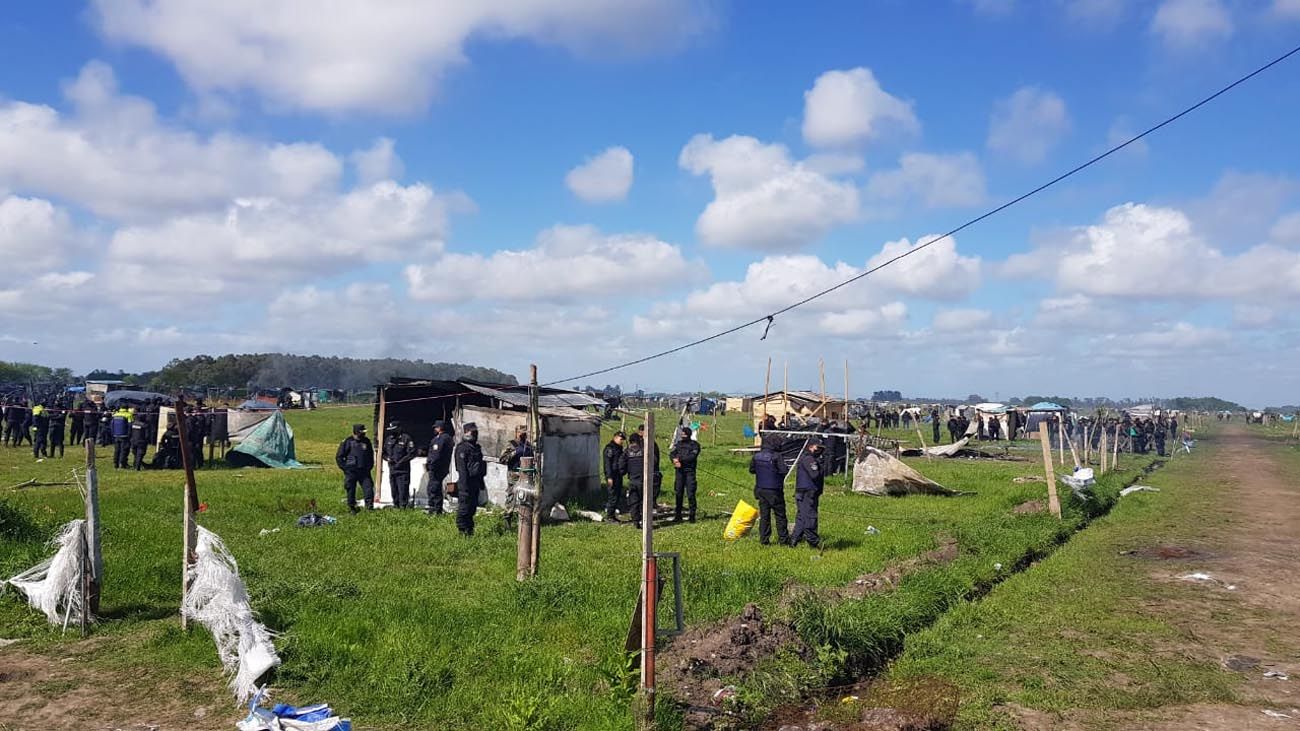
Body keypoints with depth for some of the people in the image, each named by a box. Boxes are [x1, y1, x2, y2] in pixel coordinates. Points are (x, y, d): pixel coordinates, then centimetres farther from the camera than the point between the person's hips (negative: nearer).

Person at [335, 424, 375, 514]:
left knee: (368, 488, -8)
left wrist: (370, 466, 13)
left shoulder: (366, 441, 9)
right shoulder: (348, 442, -3)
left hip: (364, 471, 3)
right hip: (351, 472, -3)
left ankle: (370, 505, -2)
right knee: (351, 490, 4)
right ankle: (351, 507, 16)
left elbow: (371, 455, 23)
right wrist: (345, 467, -5)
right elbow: (339, 457, 1)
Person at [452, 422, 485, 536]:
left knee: (473, 506, 12)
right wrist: (464, 484, -21)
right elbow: (461, 468, -17)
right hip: (466, 483, -9)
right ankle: (462, 530, 0)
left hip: (475, 483, 9)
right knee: (464, 506, -5)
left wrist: (481, 483, 23)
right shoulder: (462, 447, -11)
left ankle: (469, 529, 20)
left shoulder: (476, 447, 17)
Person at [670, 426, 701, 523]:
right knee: (678, 493, 6)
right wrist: (675, 461, -16)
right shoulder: (678, 443, 13)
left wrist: (679, 459, -13)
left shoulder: (695, 445, -1)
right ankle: (677, 515, 13)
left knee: (690, 494, -6)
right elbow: (671, 454, 5)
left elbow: (692, 457, -13)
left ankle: (692, 515, 0)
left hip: (690, 471, -4)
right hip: (679, 471, 4)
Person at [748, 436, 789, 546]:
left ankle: (764, 539, 8)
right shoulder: (776, 456, -15)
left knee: (764, 515, 9)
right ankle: (783, 538, 9)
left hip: (760, 490, 4)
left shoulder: (756, 457, 0)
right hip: (774, 490, -4)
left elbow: (751, 470, 11)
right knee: (780, 515, 6)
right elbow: (783, 471, -17)